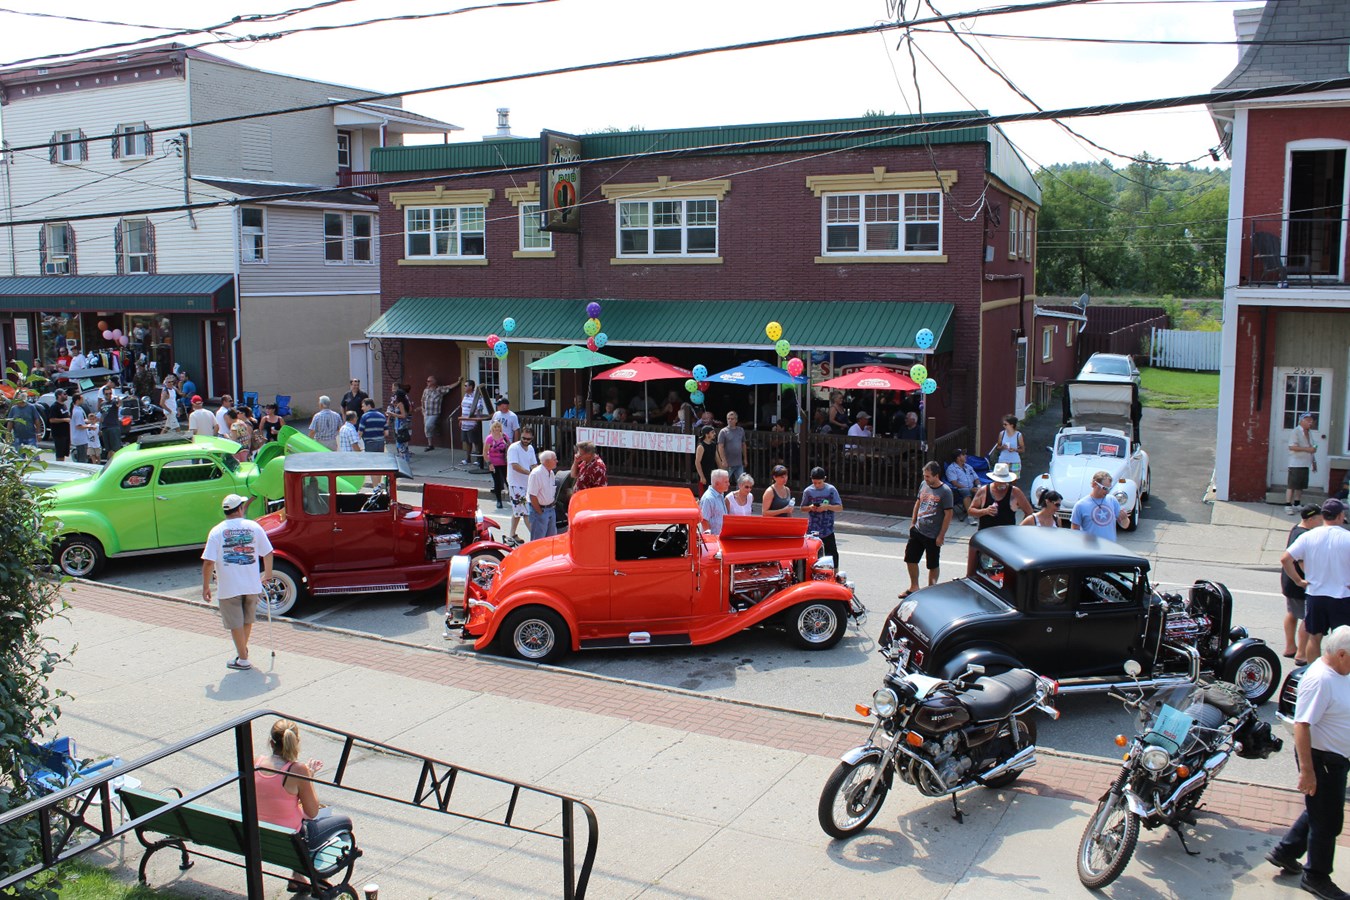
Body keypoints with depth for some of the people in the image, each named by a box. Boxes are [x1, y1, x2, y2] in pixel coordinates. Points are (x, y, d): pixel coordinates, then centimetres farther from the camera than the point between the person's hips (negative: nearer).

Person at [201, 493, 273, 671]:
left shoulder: (217, 531, -8)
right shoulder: (254, 527, -2)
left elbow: (208, 562, -12)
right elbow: (268, 553, 2)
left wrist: (205, 587, -2)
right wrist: (267, 575, 17)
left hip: (229, 588, -2)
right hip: (252, 585, 2)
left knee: (236, 623, 8)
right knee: (248, 620, 22)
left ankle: (243, 660, 13)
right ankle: (242, 650, 37)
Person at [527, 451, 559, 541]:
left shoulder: (551, 473, 7)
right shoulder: (536, 474, -19)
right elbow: (532, 496, -20)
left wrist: (551, 506, 10)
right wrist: (540, 512, -16)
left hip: (550, 509, 8)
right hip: (539, 510, -8)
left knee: (551, 538, 15)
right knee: (538, 540, -2)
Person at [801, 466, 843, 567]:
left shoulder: (831, 489, -2)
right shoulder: (808, 491, 1)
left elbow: (840, 508, -2)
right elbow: (803, 508, 11)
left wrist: (827, 507, -18)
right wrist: (810, 508, -11)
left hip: (828, 529, -1)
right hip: (813, 530, 1)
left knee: (832, 554, -1)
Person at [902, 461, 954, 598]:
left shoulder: (945, 492, -17)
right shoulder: (924, 485, 2)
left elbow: (948, 515, -16)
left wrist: (941, 536, -16)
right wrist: (913, 522, 12)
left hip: (933, 536, -6)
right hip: (918, 531, 6)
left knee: (933, 566, 8)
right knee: (910, 559, 11)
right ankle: (914, 587, 28)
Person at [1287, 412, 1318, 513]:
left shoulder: (1309, 432, 15)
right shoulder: (1296, 432, -12)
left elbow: (1312, 448, 24)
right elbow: (1292, 447, -21)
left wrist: (1314, 461, 22)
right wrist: (1307, 449, -24)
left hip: (1305, 464, 8)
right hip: (1296, 464, -8)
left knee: (1301, 486, 12)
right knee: (1292, 486, -7)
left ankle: (1297, 505, 20)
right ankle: (1288, 506, -4)